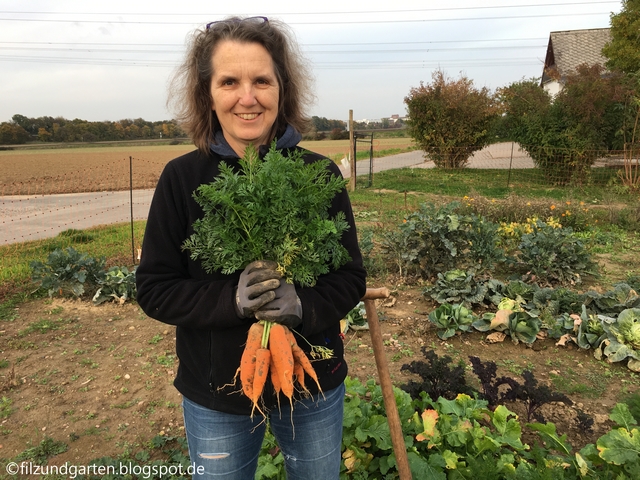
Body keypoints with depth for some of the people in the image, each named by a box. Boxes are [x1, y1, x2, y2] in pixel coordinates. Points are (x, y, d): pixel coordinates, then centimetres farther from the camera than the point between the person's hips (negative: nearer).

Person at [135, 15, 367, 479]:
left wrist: (303, 305, -25)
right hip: (216, 395, 0)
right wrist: (232, 299, -24)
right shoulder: (182, 178, -11)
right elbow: (154, 288, -8)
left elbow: (351, 277, -5)